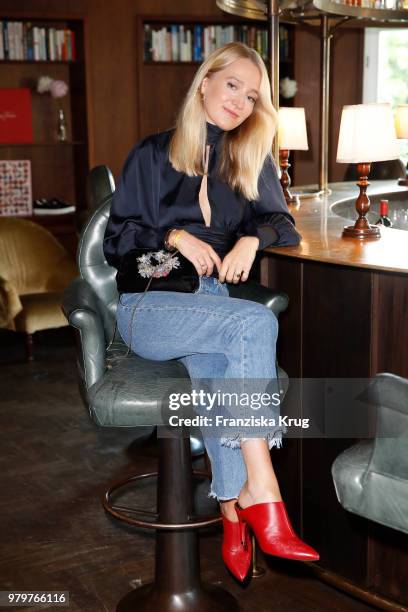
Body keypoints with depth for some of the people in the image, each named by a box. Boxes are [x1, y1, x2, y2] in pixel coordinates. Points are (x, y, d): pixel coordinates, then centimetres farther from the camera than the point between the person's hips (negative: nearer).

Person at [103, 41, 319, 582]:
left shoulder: (253, 160, 18)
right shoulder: (153, 154, 10)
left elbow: (283, 223, 12)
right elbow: (116, 238, 7)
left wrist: (252, 237, -10)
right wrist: (176, 238, -11)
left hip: (216, 301, 3)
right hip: (150, 304, -2)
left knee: (219, 367, -35)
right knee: (256, 322, -33)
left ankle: (233, 518, -33)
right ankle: (261, 495, -35)